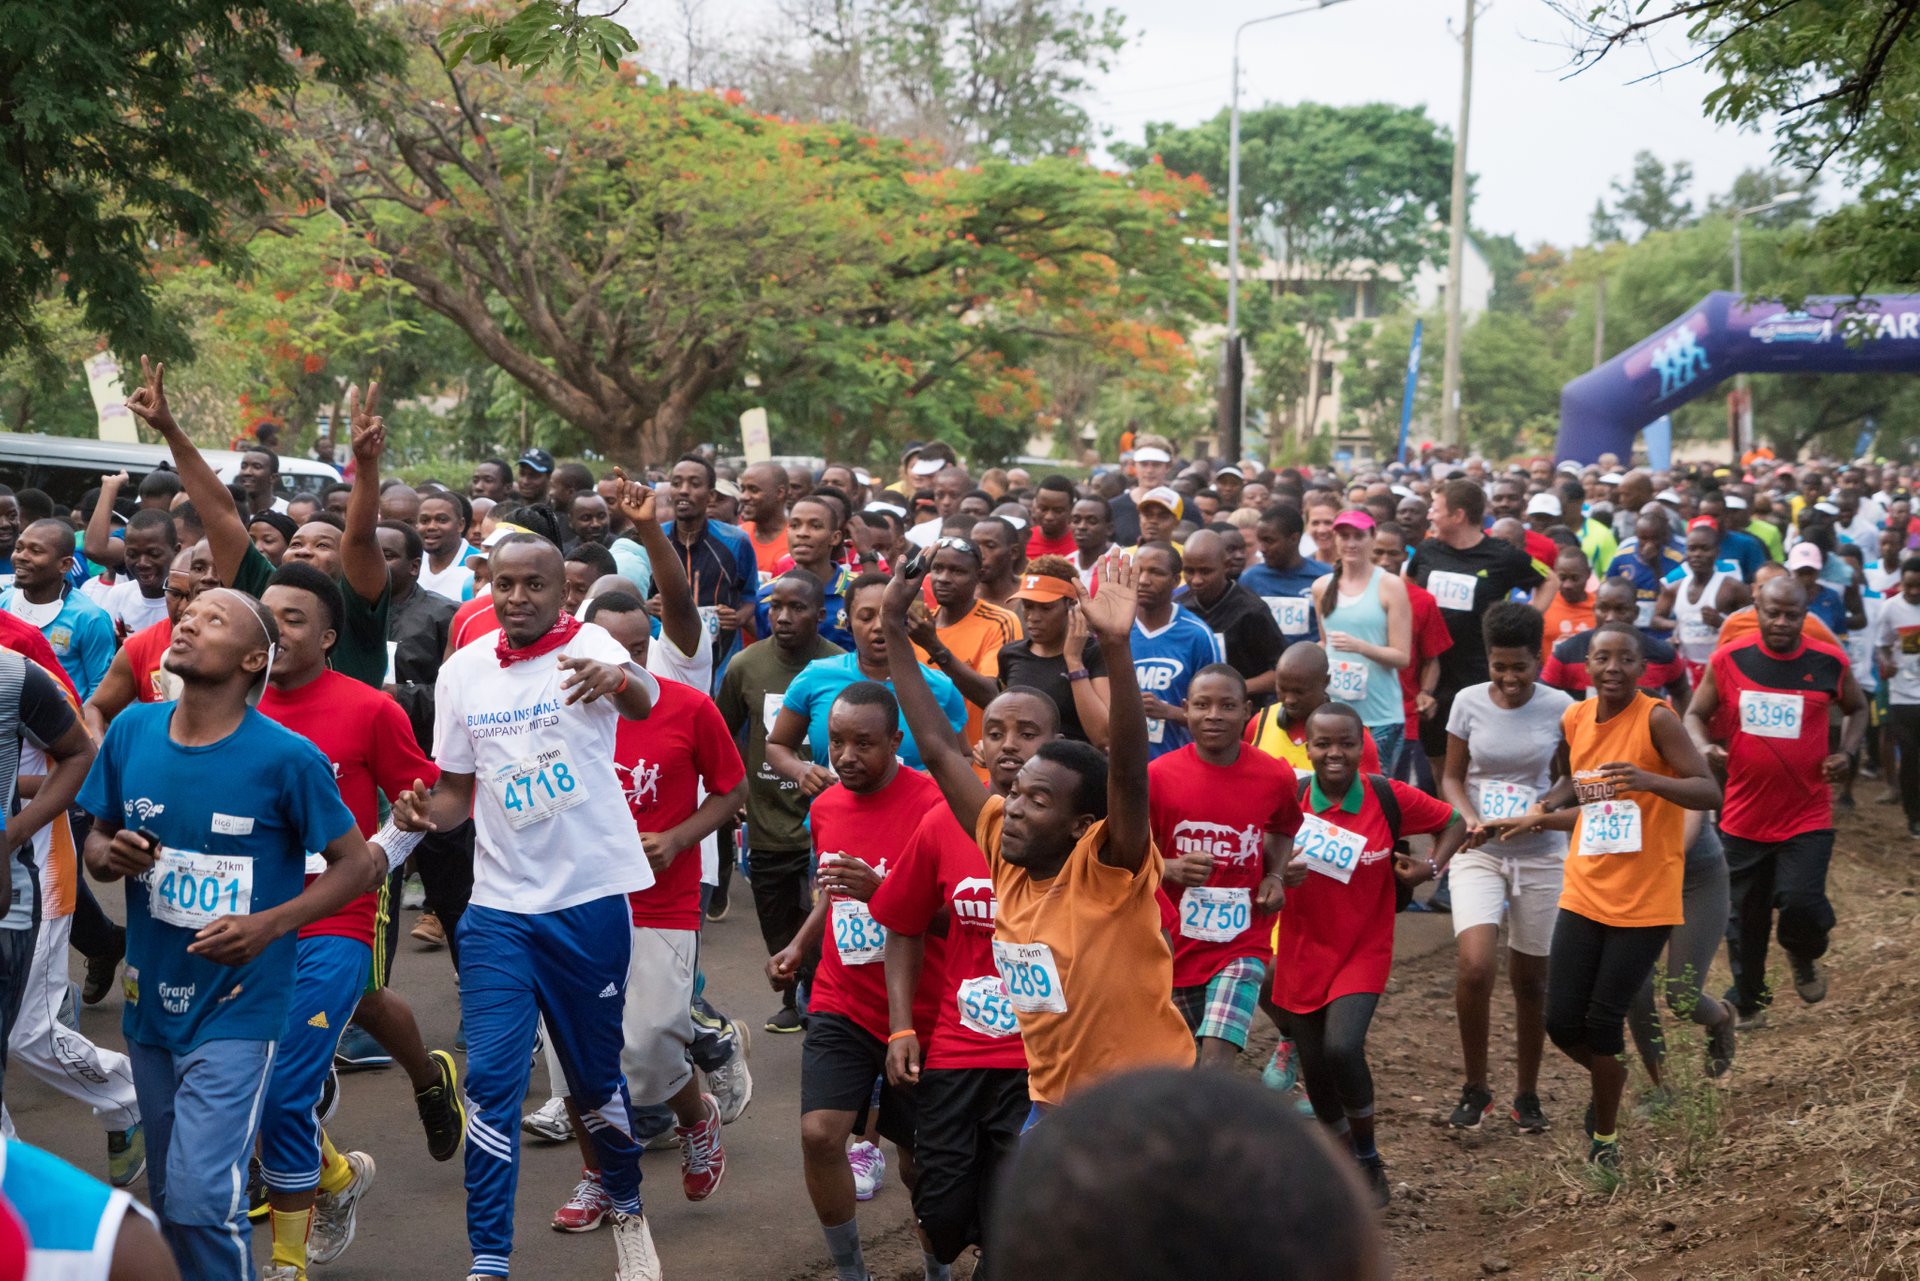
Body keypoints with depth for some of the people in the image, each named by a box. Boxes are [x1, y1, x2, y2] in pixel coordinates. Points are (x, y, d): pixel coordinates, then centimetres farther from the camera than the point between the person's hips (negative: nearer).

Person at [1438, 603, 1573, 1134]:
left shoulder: (1559, 708, -5)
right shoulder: (1469, 702, -3)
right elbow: (1452, 777, 5)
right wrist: (1470, 818, -14)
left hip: (1541, 854, 0)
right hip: (1478, 851, 0)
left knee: (1531, 978, 8)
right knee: (1476, 966, -18)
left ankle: (1527, 1094, 25)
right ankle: (1475, 1087, 0)